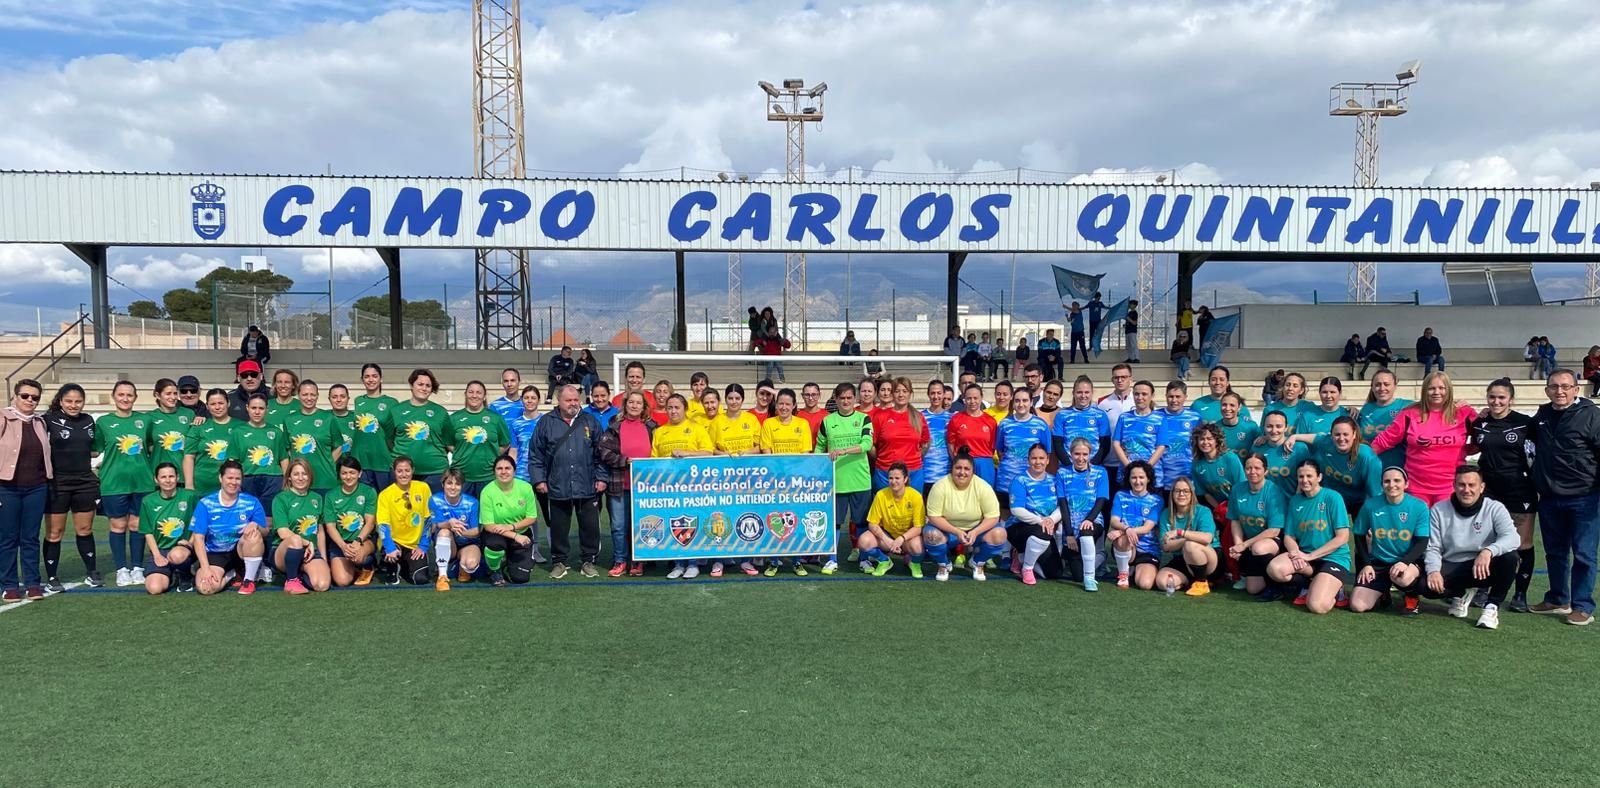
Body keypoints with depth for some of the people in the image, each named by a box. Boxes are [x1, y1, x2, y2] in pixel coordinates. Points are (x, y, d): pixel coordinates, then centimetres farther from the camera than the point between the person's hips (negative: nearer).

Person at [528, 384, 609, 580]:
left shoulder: (590, 422, 6)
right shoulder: (546, 423, 3)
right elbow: (535, 455, 4)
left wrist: (601, 477, 1)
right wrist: (539, 479, -2)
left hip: (587, 488, 1)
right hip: (558, 488, 0)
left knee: (590, 526, 5)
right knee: (558, 528, 9)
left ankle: (589, 561, 19)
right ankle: (558, 562, 22)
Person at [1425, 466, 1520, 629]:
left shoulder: (1495, 509, -6)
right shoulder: (1439, 510, -2)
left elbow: (1512, 537, -24)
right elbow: (1432, 547, -5)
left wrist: (1488, 551, -44)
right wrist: (1433, 570, -25)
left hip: (1483, 568, -1)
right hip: (1451, 568, 1)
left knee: (1510, 557, -32)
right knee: (1427, 586, -29)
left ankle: (1492, 607, -12)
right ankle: (1461, 593, 9)